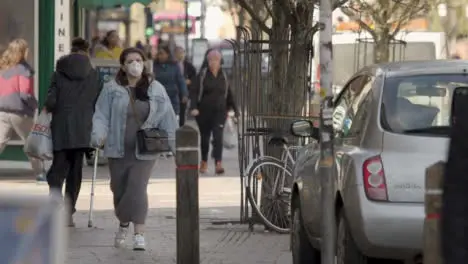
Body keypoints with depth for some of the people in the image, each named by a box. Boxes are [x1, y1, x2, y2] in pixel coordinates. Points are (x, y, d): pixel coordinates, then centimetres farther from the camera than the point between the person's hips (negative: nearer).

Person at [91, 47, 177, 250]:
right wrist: (98, 135, -20)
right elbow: (101, 116, -3)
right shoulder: (111, 89, 0)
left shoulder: (156, 89, 3)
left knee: (137, 188, -13)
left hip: (144, 151, -1)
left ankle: (139, 233, -10)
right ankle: (123, 224, 37)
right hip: (118, 150, 1)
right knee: (119, 190, 11)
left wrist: (174, 143, 3)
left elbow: (167, 119, 6)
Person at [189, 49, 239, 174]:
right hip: (204, 112, -1)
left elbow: (229, 94, 16)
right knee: (205, 137, 11)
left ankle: (218, 164, -19)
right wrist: (193, 107, -21)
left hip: (219, 112, 1)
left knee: (218, 137, -13)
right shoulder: (202, 76, -3)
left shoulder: (223, 76, 6)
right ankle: (204, 162, 30)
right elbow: (194, 92, -7)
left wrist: (235, 109, 18)